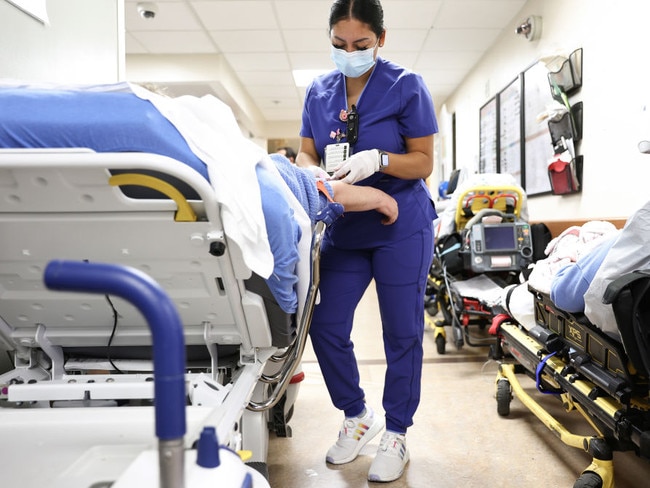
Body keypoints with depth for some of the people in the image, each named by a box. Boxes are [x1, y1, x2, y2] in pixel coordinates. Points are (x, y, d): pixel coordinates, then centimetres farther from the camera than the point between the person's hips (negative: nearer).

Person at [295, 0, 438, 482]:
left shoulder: (406, 86, -7)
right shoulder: (319, 91, 5)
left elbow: (424, 162, -7)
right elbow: (306, 153, 7)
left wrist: (378, 160, -25)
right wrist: (311, 173, -16)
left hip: (402, 226, -4)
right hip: (344, 228, 5)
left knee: (402, 331, 3)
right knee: (326, 326, 3)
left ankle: (396, 435, 22)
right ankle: (358, 416, 27)